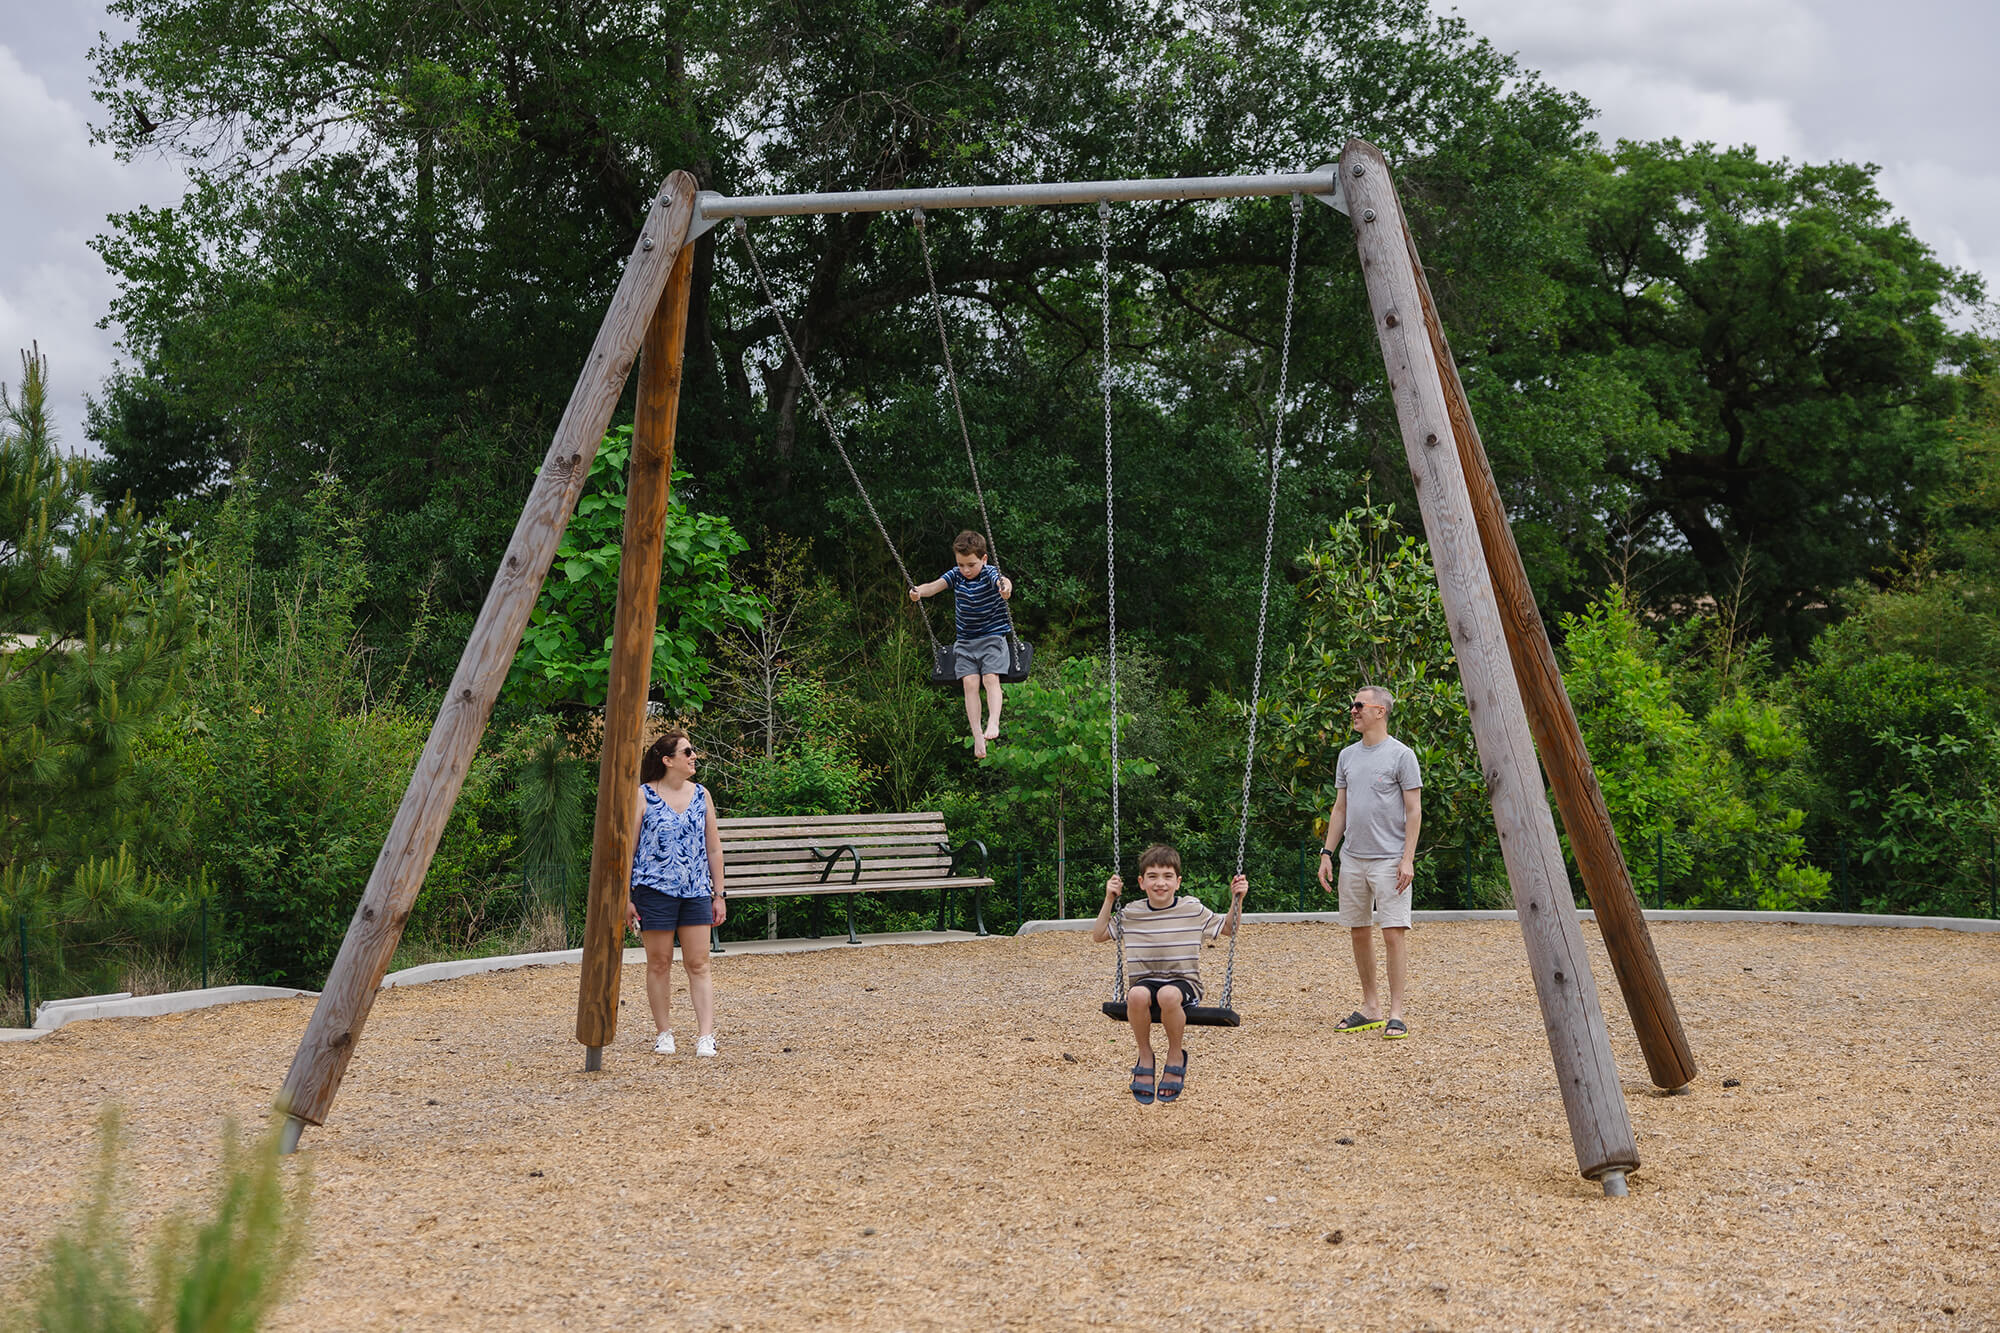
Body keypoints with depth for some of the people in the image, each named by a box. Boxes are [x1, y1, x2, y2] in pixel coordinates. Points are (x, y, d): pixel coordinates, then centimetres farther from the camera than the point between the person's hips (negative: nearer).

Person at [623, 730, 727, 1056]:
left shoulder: (701, 795, 8)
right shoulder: (643, 797, -4)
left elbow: (713, 848, 12)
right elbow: (627, 849, -2)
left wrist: (719, 894, 10)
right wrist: (625, 898, -5)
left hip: (696, 892, 3)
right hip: (655, 891, -3)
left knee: (698, 964, -1)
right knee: (659, 964, 6)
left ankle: (705, 1035, -4)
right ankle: (663, 1032, 17)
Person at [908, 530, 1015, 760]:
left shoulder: (989, 573, -11)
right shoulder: (956, 575, 2)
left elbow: (1002, 581, -34)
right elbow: (935, 586, -11)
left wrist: (1005, 586, -60)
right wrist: (919, 591, -35)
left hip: (993, 637, -3)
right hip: (965, 641, 3)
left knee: (990, 678, -24)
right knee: (970, 682, -14)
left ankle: (993, 723, -29)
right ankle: (977, 735, -18)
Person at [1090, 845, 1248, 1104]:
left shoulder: (1193, 910, 3)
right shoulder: (1132, 913, 7)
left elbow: (1228, 928, 16)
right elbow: (1099, 935, 13)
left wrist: (1236, 899, 1)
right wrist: (1109, 900, 5)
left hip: (1183, 982, -1)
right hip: (1145, 981, 2)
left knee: (1168, 995, -39)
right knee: (1138, 995, -36)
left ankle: (1176, 1055, -12)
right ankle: (1145, 1056, -12)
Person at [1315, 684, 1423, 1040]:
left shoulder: (1401, 755, -4)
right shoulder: (1347, 756, 14)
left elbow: (1414, 811, -6)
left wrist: (1408, 858, -13)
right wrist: (1327, 853, 11)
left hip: (1389, 860, -6)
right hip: (1352, 860, 6)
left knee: (1394, 932, -9)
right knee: (1358, 931, 9)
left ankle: (1396, 1013, -5)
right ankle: (1370, 1007, 19)